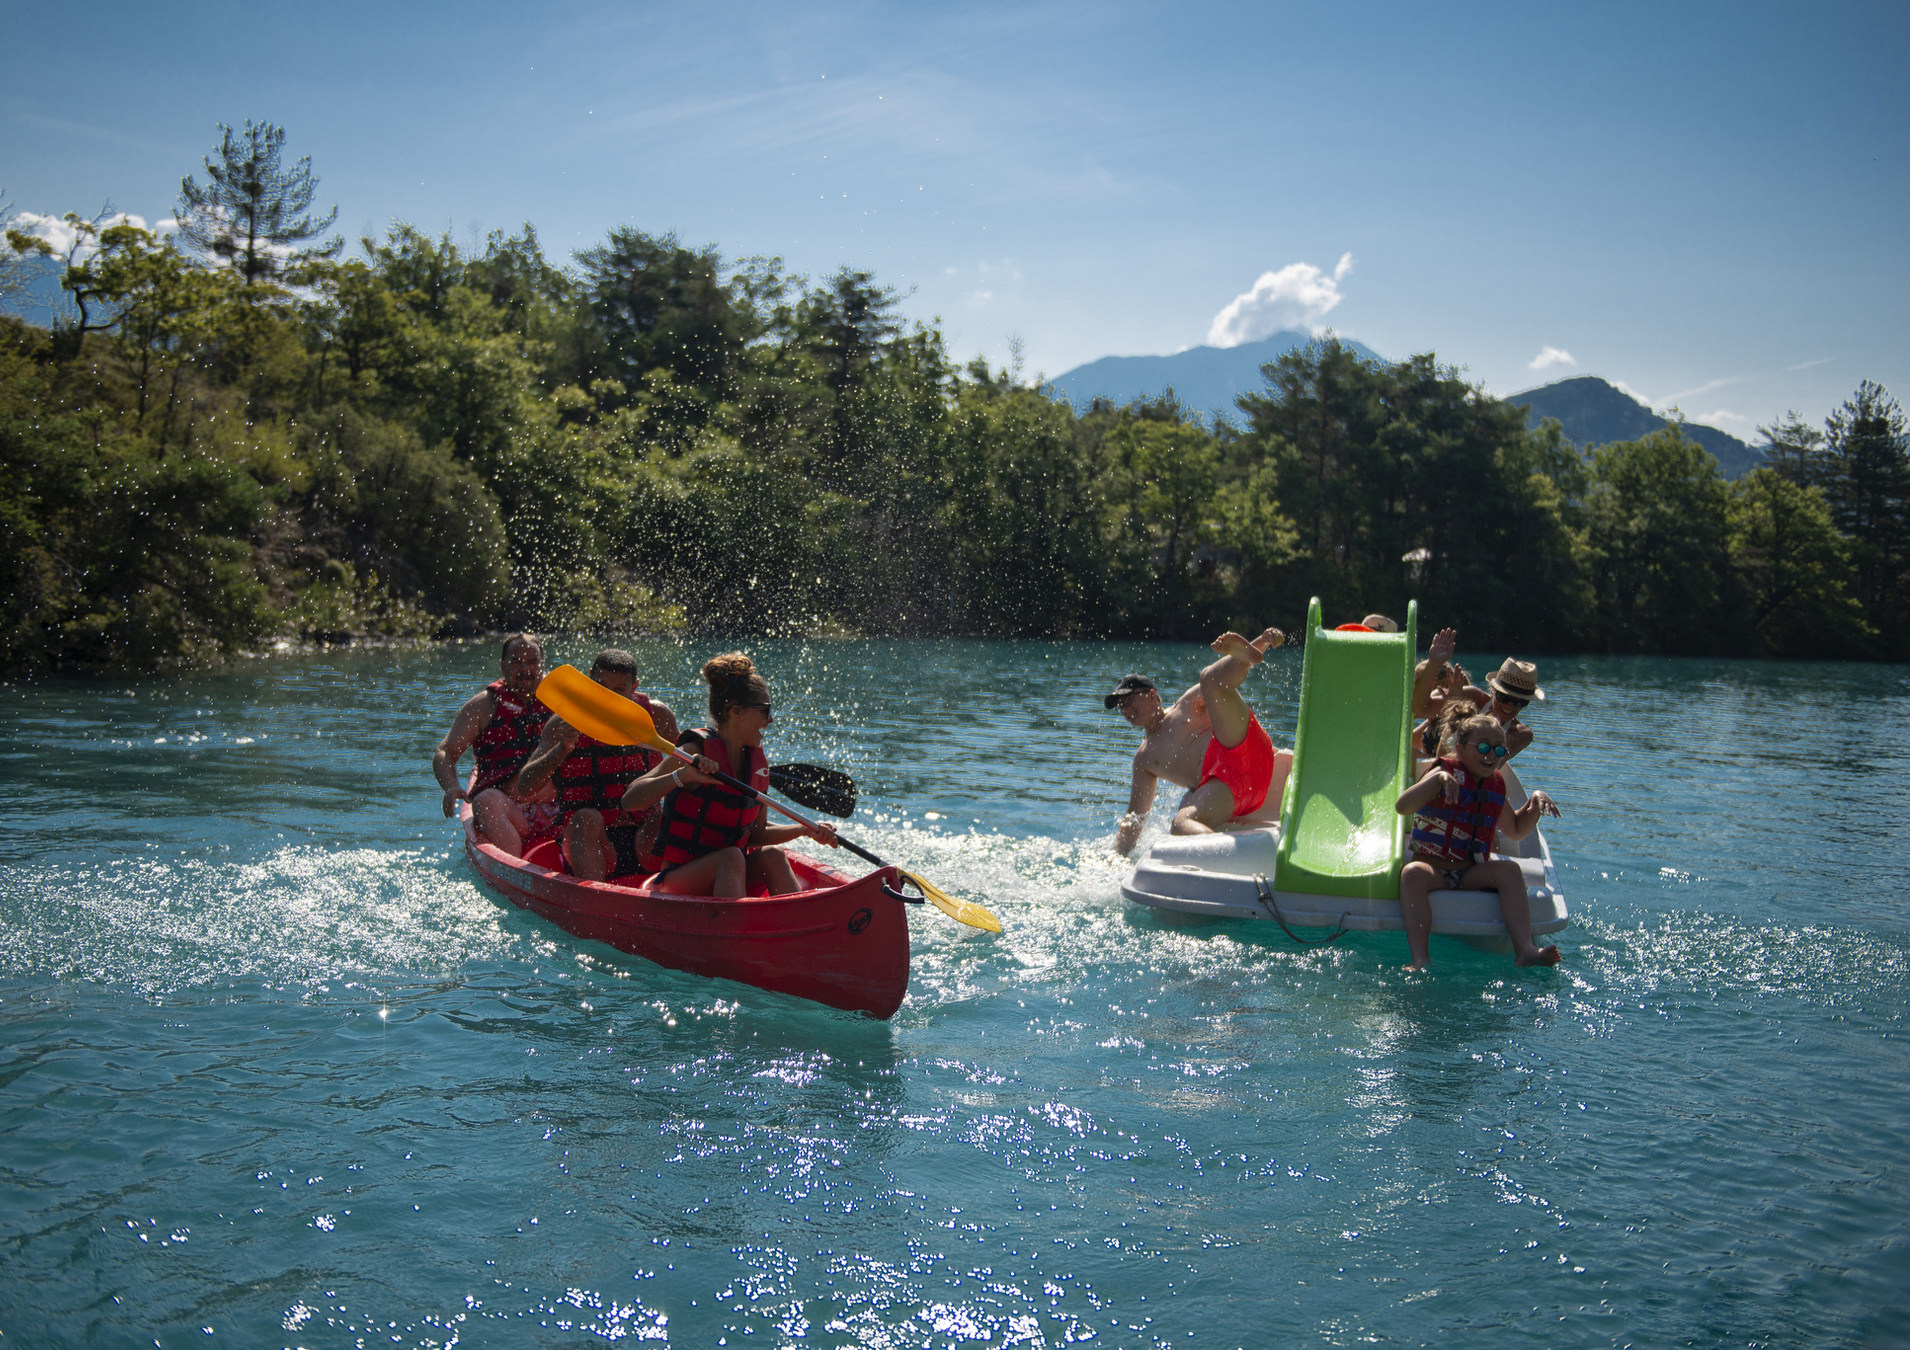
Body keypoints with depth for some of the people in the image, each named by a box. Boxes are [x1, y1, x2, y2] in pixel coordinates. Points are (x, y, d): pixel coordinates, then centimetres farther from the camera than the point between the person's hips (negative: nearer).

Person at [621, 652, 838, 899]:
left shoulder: (758, 762, 6)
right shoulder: (696, 752, -13)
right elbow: (630, 801, -22)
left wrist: (806, 830, 2)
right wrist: (682, 776, -34)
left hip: (728, 877, 6)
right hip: (677, 883, -6)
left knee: (773, 857, -20)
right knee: (731, 857, -32)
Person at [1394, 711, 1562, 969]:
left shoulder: (1495, 785, 14)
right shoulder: (1448, 772, -3)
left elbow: (1515, 830, 31)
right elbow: (1403, 807, -19)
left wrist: (1535, 804, 12)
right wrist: (1437, 779, -32)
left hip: (1471, 874, 4)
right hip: (1432, 867, -4)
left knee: (1509, 870, -24)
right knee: (1413, 873, -37)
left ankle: (1525, 949, -34)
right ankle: (1420, 958, -46)